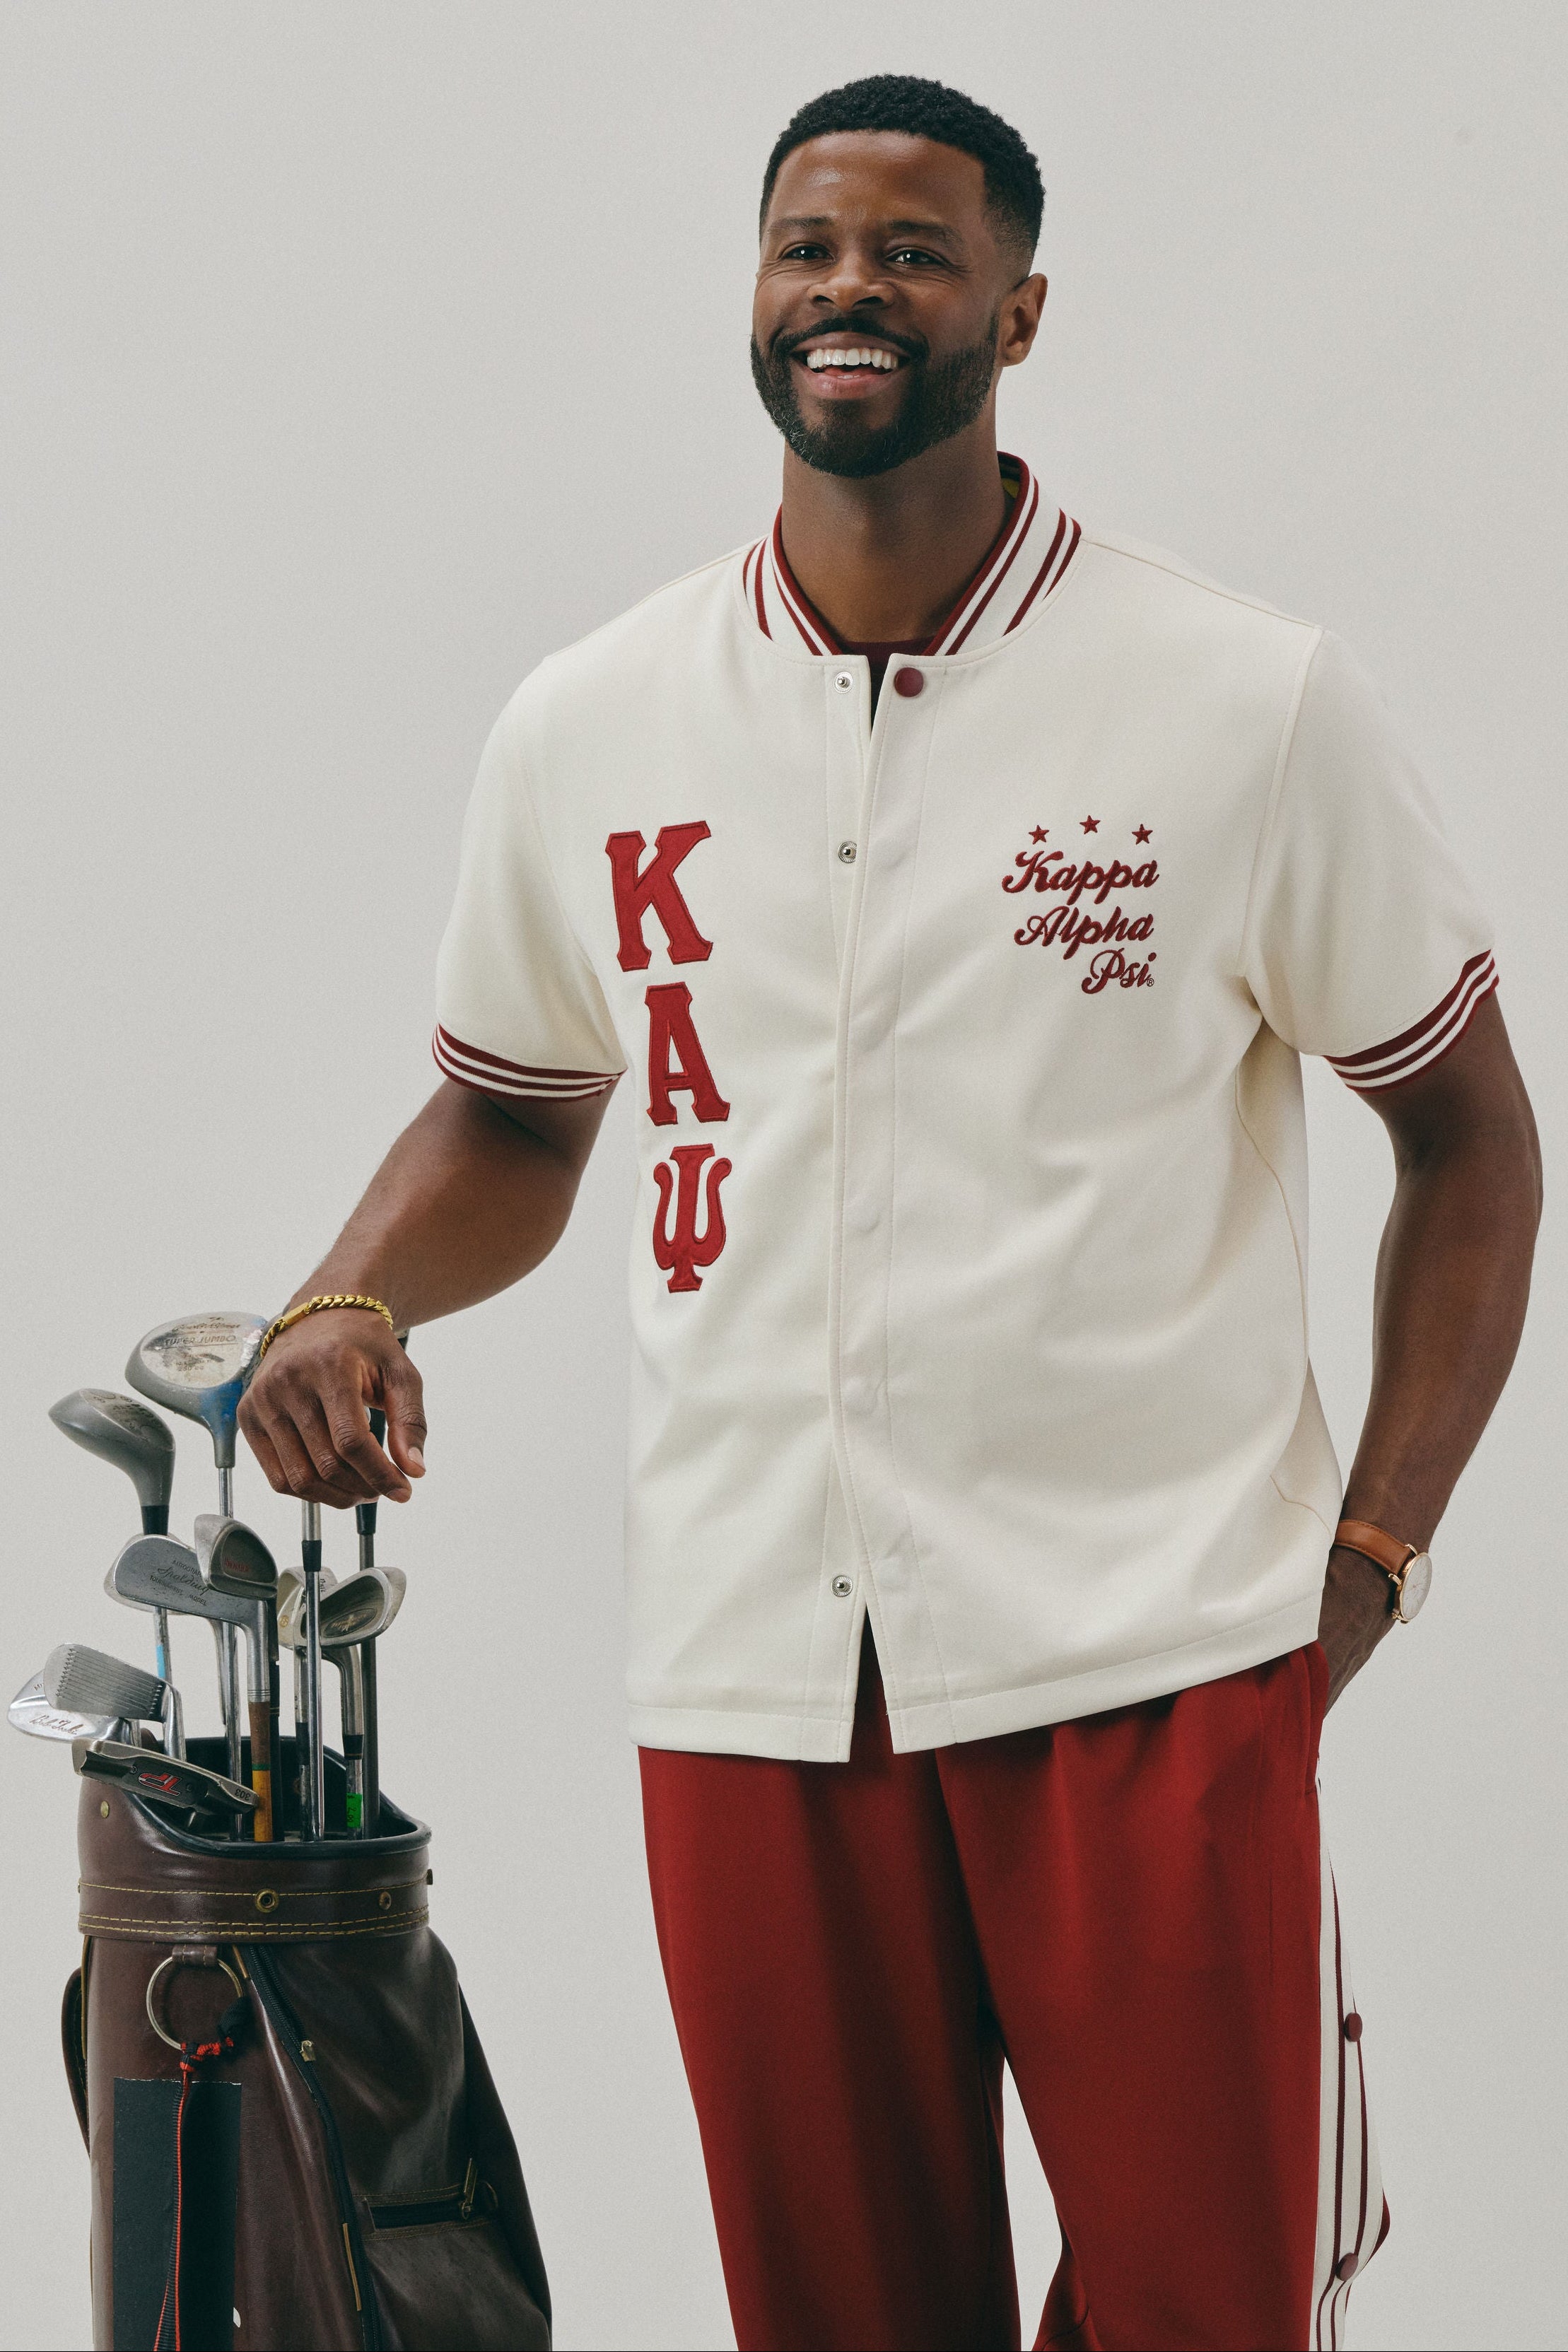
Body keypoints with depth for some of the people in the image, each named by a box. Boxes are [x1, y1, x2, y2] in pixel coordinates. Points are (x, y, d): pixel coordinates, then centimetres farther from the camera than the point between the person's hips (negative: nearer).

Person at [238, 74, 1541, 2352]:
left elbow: (1468, 1131, 5)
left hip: (1153, 1655, -3)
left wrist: (1374, 1550, -4)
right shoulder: (585, 731, 7)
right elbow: (511, 1117, 21)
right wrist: (357, 1299, 0)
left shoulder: (1250, 702, -2)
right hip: (747, 1671, 3)